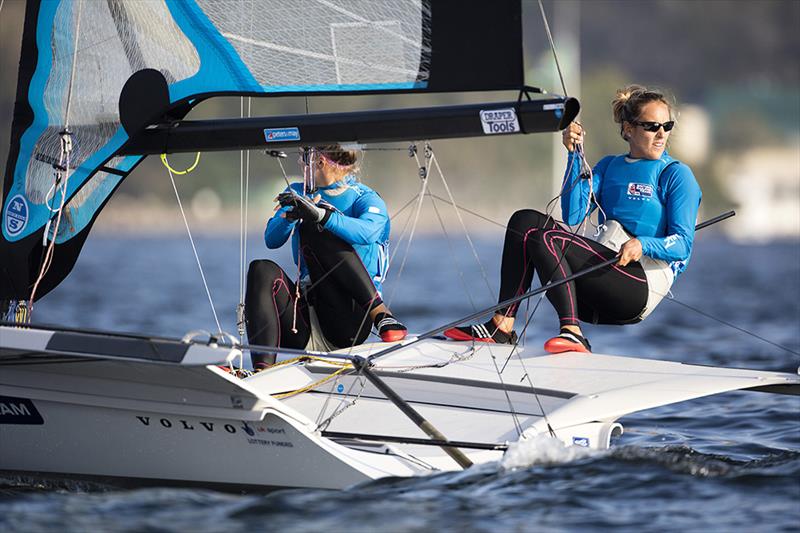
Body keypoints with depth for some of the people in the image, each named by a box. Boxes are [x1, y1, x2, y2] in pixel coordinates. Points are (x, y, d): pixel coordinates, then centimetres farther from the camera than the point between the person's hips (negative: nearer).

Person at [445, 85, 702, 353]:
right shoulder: (609, 167, 18)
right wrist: (574, 155, -5)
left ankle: (572, 331, -35)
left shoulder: (676, 174, 1)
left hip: (644, 285, -6)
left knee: (546, 239, -23)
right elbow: (573, 215, 2)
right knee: (525, 220, -7)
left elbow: (683, 245, -8)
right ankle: (501, 325, -16)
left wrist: (643, 245, -28)